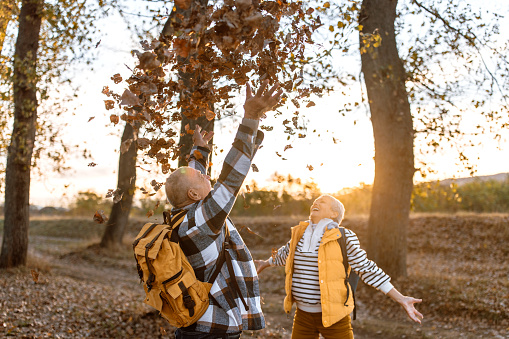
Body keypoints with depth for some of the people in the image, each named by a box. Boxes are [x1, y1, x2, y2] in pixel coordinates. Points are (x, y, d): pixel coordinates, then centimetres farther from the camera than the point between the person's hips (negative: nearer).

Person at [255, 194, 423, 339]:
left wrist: (401, 299, -7)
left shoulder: (344, 237, -7)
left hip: (333, 315, -4)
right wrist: (265, 263, 46)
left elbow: (366, 269, -4)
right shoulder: (300, 233, 6)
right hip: (303, 315, 4)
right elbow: (285, 254, 27)